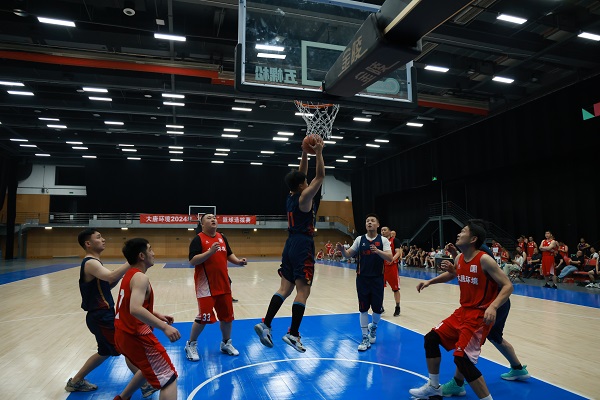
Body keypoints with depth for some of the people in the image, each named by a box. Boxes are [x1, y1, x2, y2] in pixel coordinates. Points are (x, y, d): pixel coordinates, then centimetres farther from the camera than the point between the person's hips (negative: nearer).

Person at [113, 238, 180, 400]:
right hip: (136, 337, -10)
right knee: (169, 379, -5)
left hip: (123, 335, 10)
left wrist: (157, 315, 14)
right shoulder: (140, 278, -19)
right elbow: (135, 310, -34)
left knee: (150, 367, 32)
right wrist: (164, 327, -38)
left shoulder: (129, 274, 11)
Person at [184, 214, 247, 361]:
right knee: (203, 317, -3)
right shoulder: (198, 239, -10)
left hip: (223, 284, 6)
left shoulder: (222, 237, 10)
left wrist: (238, 261, -2)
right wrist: (210, 252, -29)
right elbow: (192, 261, -19)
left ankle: (226, 343, 31)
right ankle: (190, 345, 19)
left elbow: (229, 254, 17)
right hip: (206, 286, -6)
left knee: (227, 315, 12)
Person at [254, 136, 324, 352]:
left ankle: (265, 324, 3)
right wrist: (318, 153, -6)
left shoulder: (291, 196, 11)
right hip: (303, 246, -8)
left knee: (285, 288, 10)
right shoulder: (304, 197, -11)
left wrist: (305, 152, 19)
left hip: (291, 245, 9)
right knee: (303, 291, -3)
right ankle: (293, 334, 0)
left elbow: (301, 174, 22)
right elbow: (320, 176, -12)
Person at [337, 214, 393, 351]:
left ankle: (373, 327, 39)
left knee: (377, 308, 6)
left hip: (377, 279, -1)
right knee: (363, 309, 2)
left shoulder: (383, 240, -3)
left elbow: (390, 258, -14)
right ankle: (365, 339, 15)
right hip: (362, 278, 1)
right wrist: (342, 250, -17)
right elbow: (348, 254, 5)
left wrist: (377, 251, -32)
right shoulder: (359, 239, 3)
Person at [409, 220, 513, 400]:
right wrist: (430, 281, 16)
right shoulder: (459, 259, 5)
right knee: (431, 338, 9)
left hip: (480, 315, -8)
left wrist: (493, 307, -34)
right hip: (463, 311, 9)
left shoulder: (484, 260, -19)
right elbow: (451, 275, 27)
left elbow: (508, 286, -20)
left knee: (462, 358, -17)